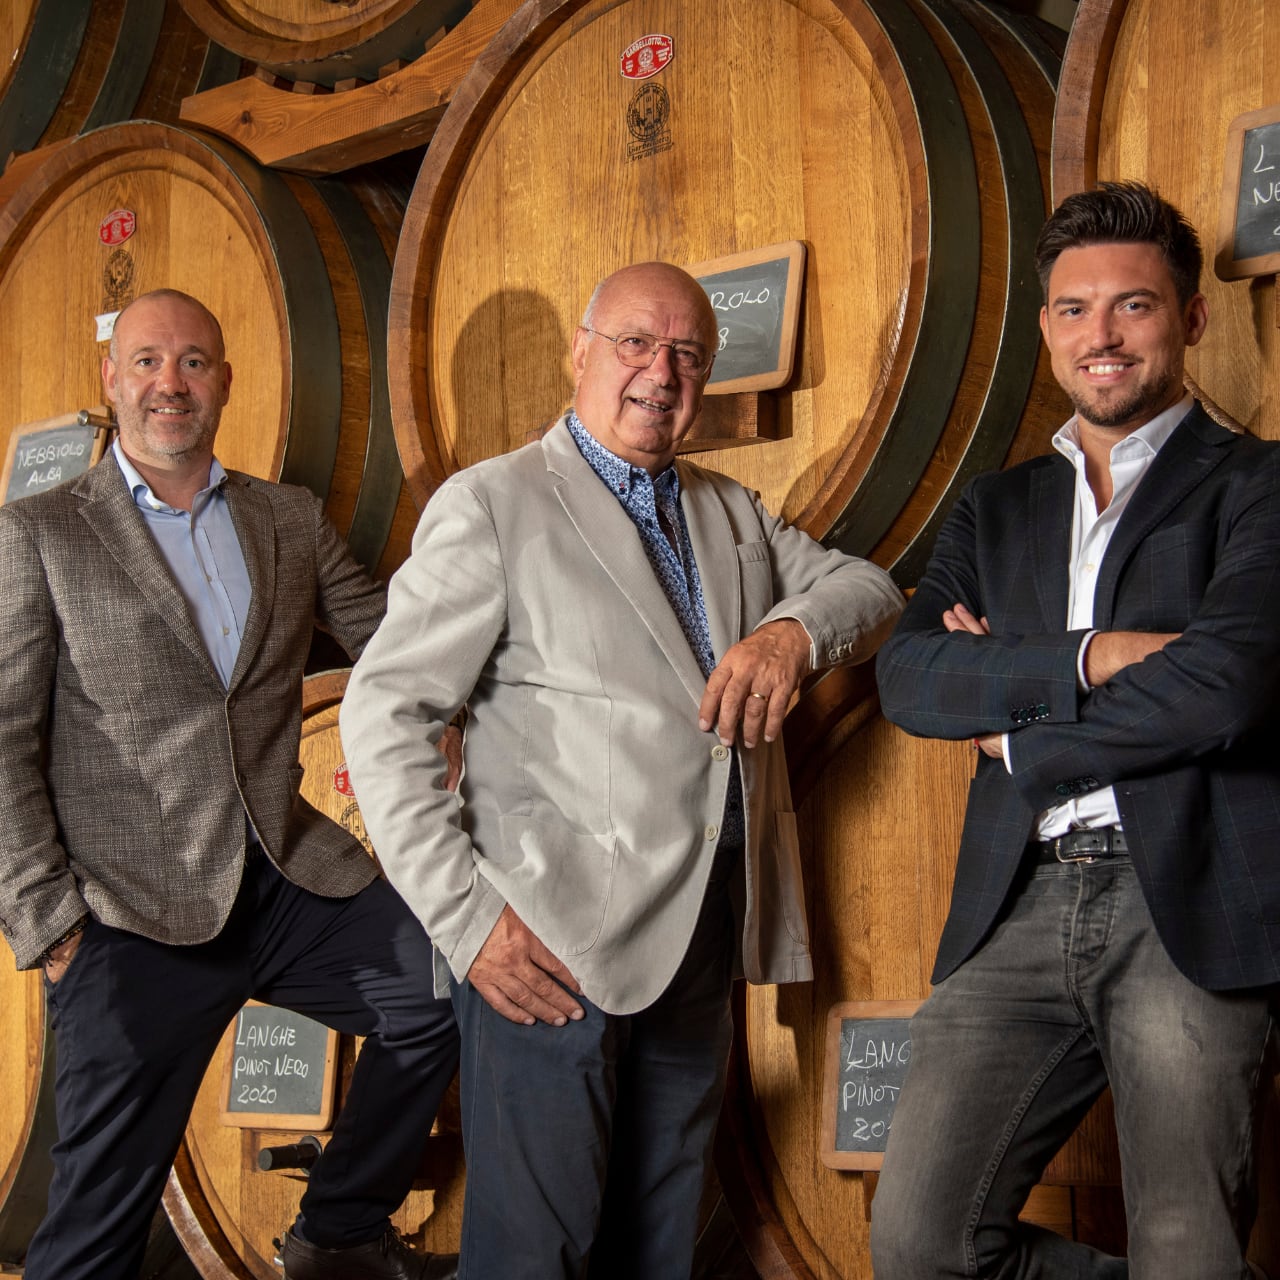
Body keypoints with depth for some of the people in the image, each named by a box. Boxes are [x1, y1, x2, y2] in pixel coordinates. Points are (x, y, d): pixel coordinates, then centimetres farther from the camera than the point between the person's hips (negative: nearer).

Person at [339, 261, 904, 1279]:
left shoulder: (731, 512, 18)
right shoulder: (491, 505, -3)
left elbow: (868, 587, 16)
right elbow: (384, 712, -8)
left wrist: (792, 632, -8)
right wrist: (465, 915, -16)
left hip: (704, 937, 6)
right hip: (555, 943, -6)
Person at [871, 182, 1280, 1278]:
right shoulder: (997, 508, 20)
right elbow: (907, 675, 4)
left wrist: (1017, 738, -2)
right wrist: (1090, 657, -11)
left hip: (1192, 909, -4)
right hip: (1018, 911, 5)